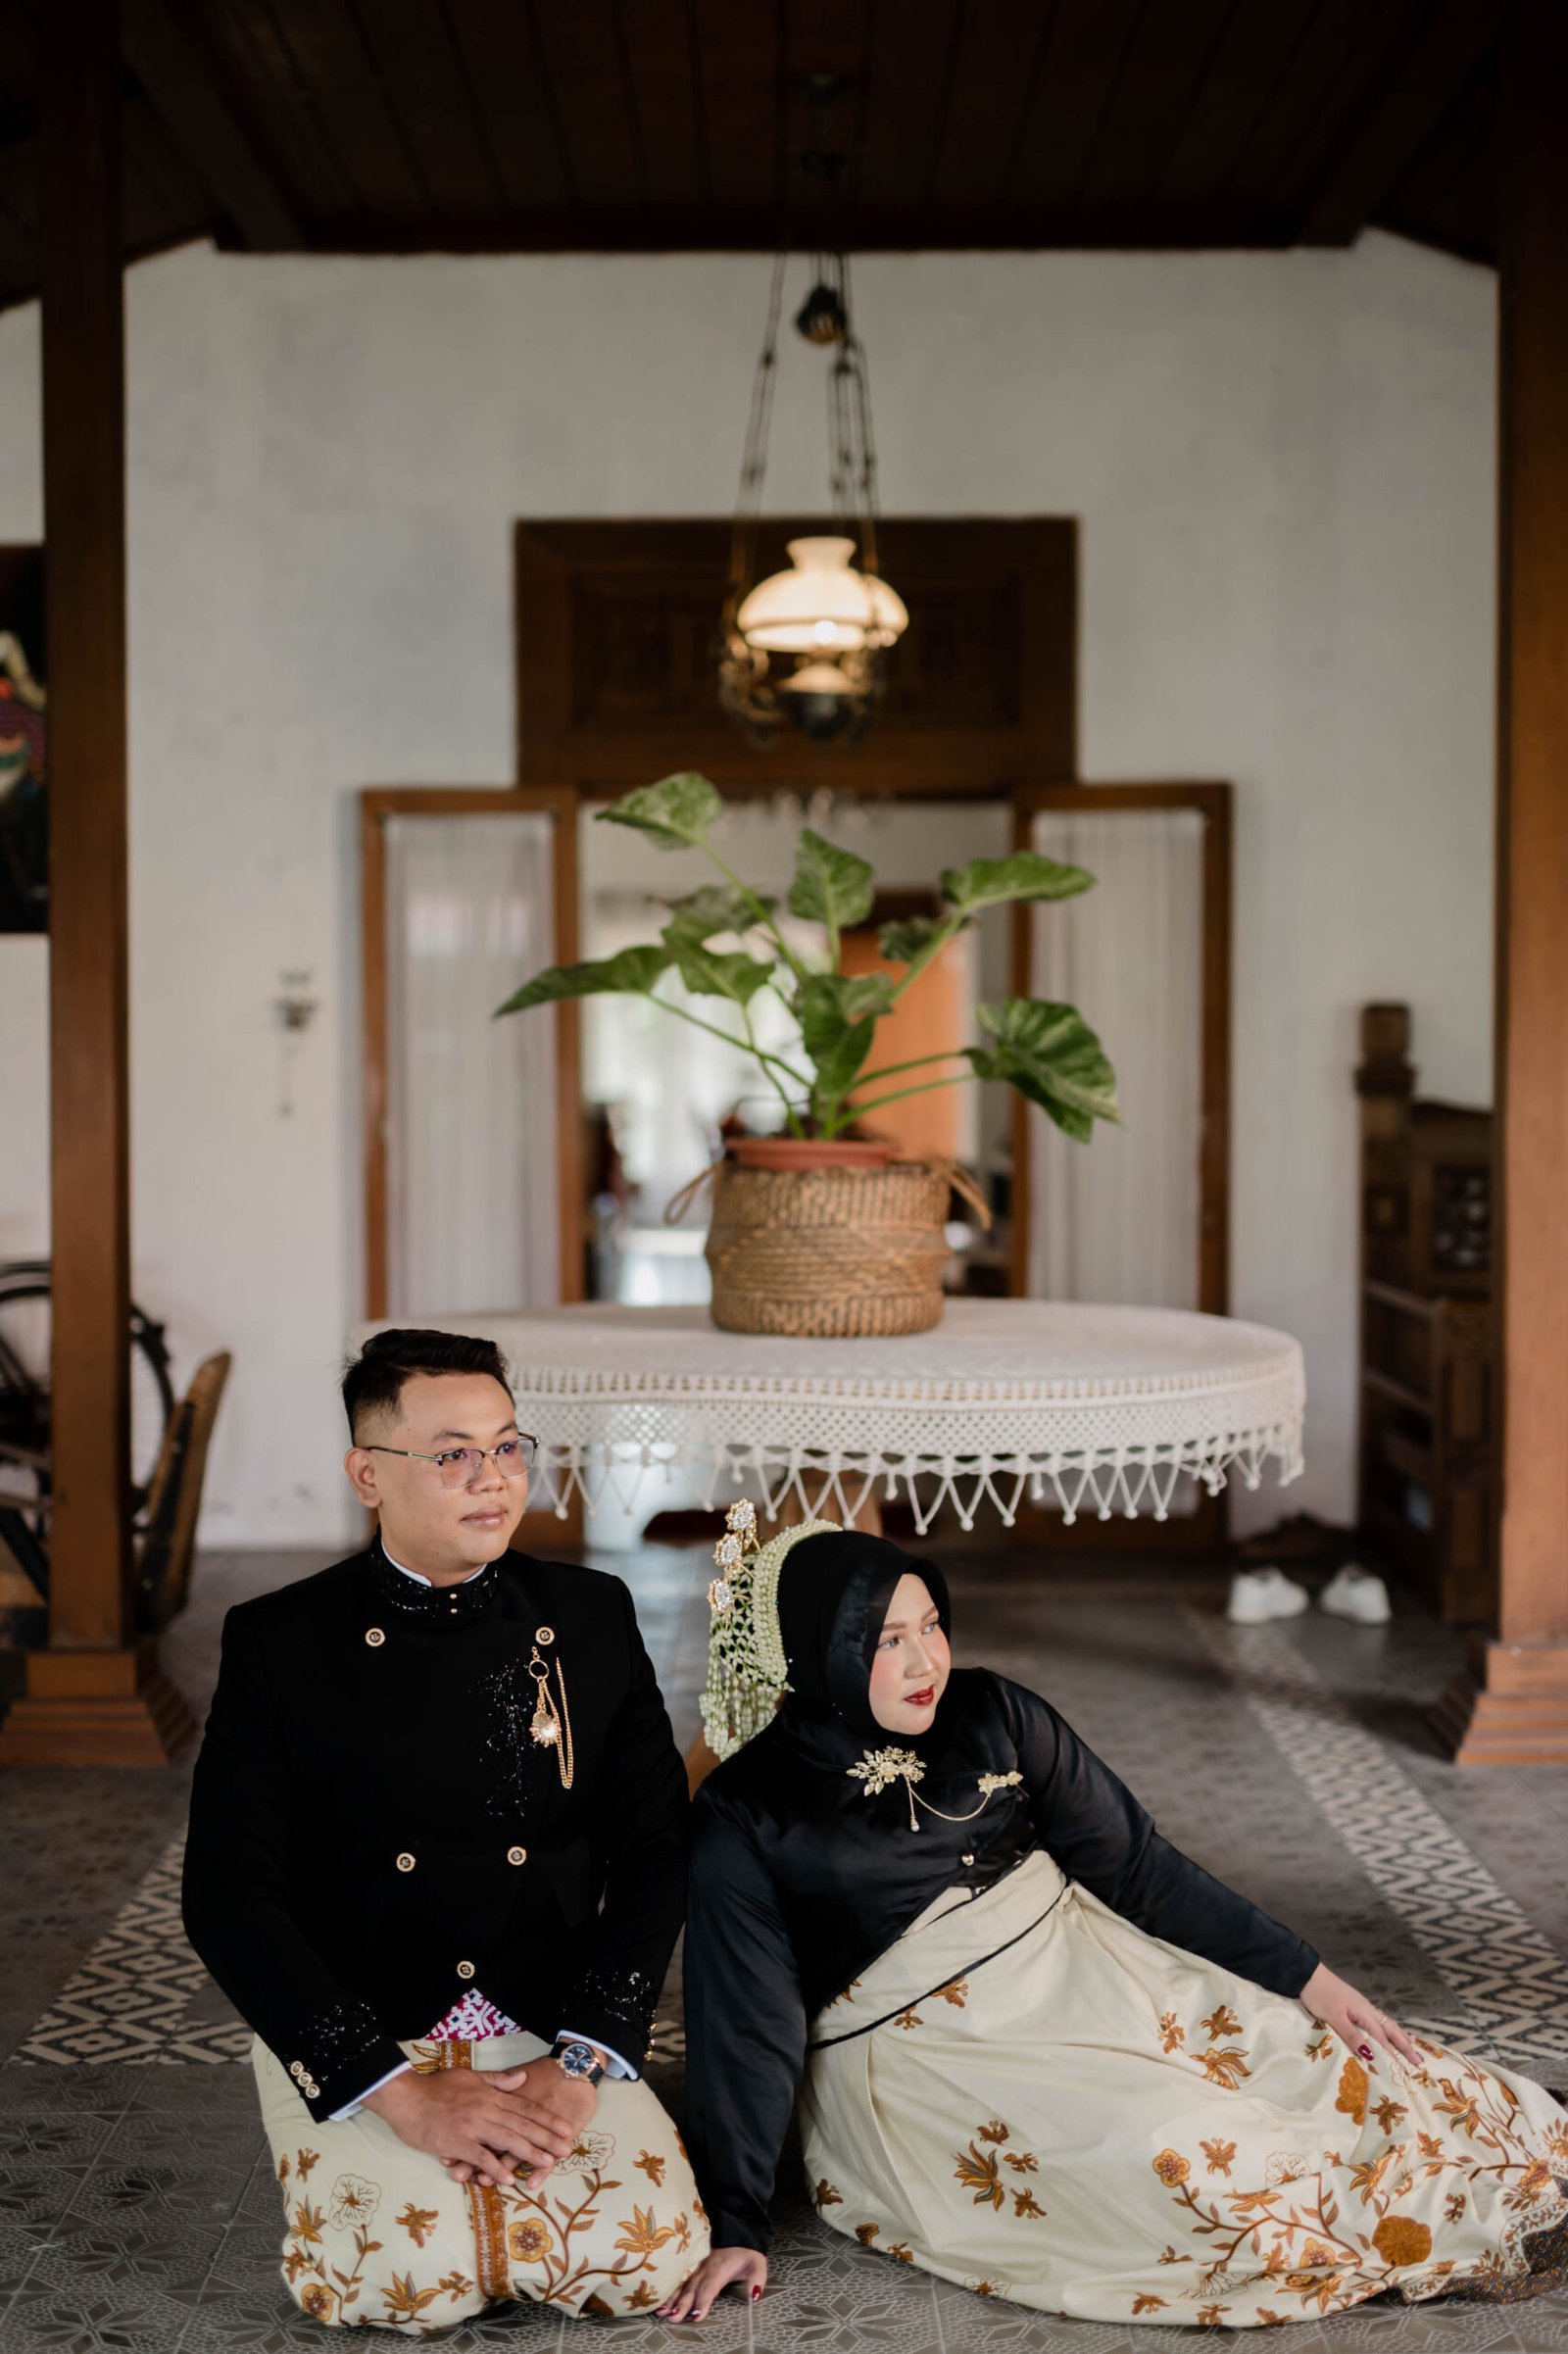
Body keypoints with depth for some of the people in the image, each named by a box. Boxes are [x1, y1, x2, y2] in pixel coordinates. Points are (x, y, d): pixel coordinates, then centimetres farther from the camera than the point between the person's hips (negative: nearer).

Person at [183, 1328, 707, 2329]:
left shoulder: (592, 1616, 5)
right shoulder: (280, 1643, -3)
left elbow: (657, 1851, 2)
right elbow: (228, 1898, -9)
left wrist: (579, 2062, -12)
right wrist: (405, 2097, -18)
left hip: (552, 2026, 2)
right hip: (355, 2039, -2)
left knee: (648, 2258, -20)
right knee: (416, 2276, -26)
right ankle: (395, 2159, 8)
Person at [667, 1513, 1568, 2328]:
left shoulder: (989, 1713, 0)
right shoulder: (747, 1818, -9)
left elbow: (1137, 1865, 4)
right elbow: (748, 2024, -5)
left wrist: (1306, 1977, 0)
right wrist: (736, 2226, -8)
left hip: (1084, 1974, 5)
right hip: (929, 2056, -5)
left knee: (1322, 2065, -13)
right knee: (1178, 2158, -24)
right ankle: (1483, 2240, -15)